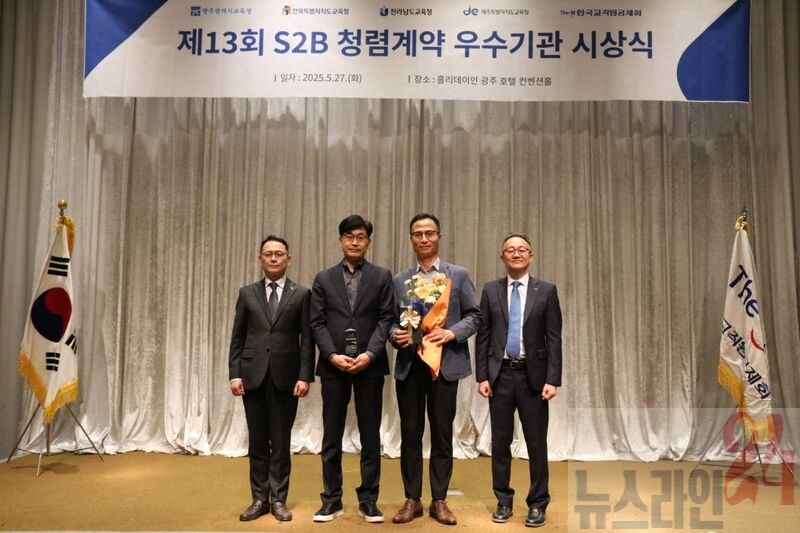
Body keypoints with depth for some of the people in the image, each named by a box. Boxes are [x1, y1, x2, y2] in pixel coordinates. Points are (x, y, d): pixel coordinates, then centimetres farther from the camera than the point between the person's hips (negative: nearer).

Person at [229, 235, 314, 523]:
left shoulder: (302, 294, 2)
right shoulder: (247, 293, 8)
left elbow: (307, 339, -2)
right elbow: (237, 338, 7)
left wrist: (305, 376, -9)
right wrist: (235, 374, -2)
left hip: (285, 377, -2)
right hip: (253, 376, 2)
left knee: (281, 441, 6)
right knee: (257, 441, 9)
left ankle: (278, 499, 18)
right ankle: (259, 499, 21)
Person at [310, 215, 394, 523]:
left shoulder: (381, 277, 6)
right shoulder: (324, 279, 9)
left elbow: (386, 319, -1)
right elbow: (317, 322, 3)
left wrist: (369, 354, -14)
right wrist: (333, 355, -11)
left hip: (370, 365, -1)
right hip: (333, 365, 1)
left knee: (370, 435, 6)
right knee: (332, 435, 7)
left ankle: (368, 499, 18)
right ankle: (332, 499, 18)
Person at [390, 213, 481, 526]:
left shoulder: (458, 275, 5)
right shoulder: (399, 280, 11)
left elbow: (474, 316, 2)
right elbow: (391, 320, 10)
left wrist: (451, 333, -14)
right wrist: (395, 334, -12)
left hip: (445, 363, -2)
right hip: (409, 365, 2)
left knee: (442, 434, 6)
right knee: (410, 434, 7)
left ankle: (439, 500, 19)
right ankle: (412, 500, 19)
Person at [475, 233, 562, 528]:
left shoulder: (546, 290, 1)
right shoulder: (491, 290, 4)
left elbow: (554, 338, -2)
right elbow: (483, 336, 4)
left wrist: (552, 379, -8)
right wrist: (482, 376, -2)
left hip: (533, 375, -1)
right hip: (500, 374, 1)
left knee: (536, 442, 5)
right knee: (500, 442, 9)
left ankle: (537, 504, 21)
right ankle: (503, 501, 24)